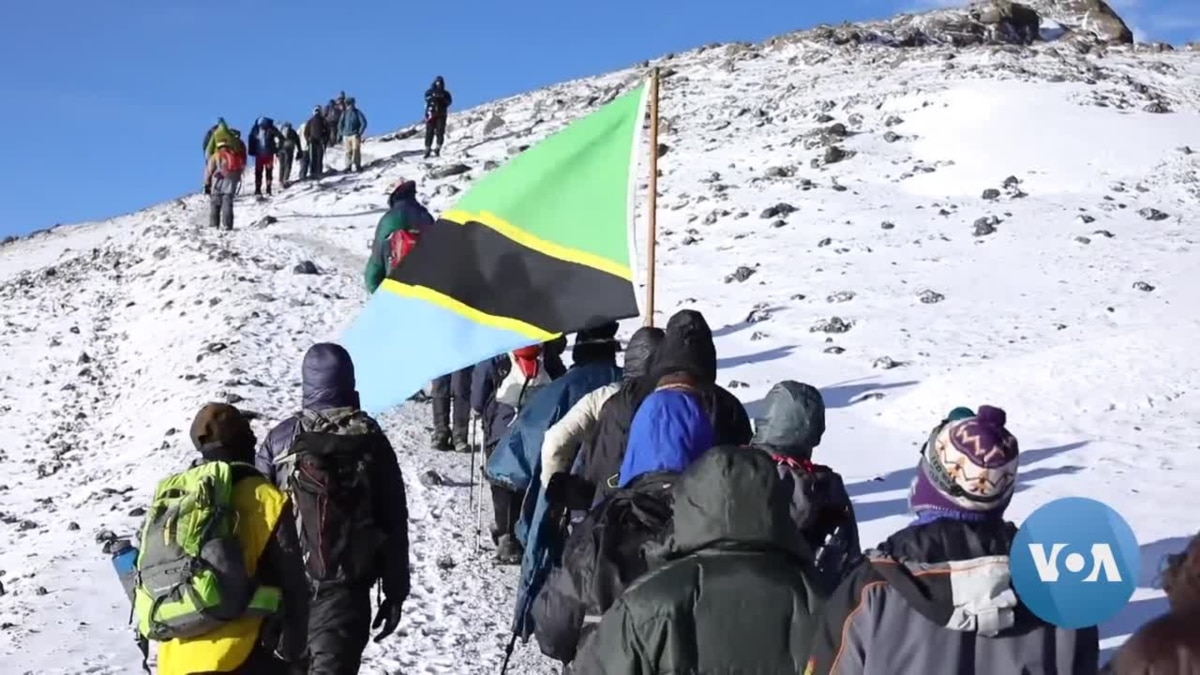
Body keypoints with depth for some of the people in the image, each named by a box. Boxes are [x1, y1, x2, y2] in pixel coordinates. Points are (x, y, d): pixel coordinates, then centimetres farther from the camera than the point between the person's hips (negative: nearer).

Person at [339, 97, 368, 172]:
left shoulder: (357, 113, -1)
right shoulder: (344, 113, 11)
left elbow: (363, 123, -3)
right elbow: (340, 124, 19)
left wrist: (359, 133, -9)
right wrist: (341, 133, 8)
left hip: (355, 135, -4)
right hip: (346, 135, 4)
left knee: (356, 150, -12)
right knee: (348, 151, 2)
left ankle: (358, 166, -14)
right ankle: (348, 167, 2)